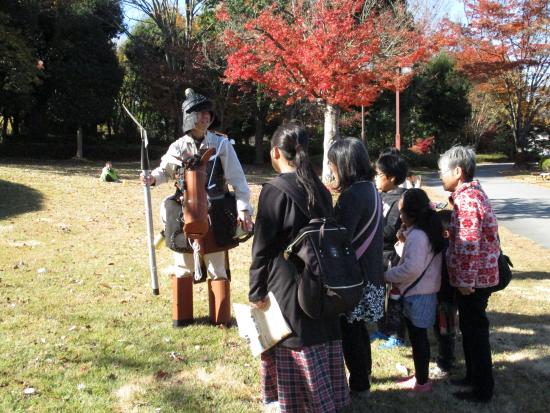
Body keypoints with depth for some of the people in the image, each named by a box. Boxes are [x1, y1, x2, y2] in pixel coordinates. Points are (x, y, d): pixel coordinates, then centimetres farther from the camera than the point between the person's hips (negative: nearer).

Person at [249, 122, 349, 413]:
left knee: (293, 346, 4)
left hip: (286, 283, -6)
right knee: (318, 341, 15)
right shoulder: (319, 188, 5)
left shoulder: (275, 190, -15)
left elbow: (262, 246, -14)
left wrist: (256, 291, -6)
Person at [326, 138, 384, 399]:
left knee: (349, 330, 4)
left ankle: (359, 385, 14)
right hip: (369, 271, 9)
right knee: (358, 327, 20)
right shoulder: (370, 189, 8)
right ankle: (363, 375, 32)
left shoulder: (352, 195, -21)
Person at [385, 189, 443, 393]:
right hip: (424, 291, 10)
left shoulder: (417, 235, -22)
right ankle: (421, 375, 29)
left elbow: (412, 268, -27)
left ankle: (422, 382, 12)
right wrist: (405, 238, 6)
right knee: (419, 336, 18)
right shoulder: (427, 229, 9)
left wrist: (388, 275, -16)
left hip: (418, 294, -10)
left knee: (417, 337, 1)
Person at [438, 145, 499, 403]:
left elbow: (468, 245, -24)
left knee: (475, 332, 1)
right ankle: (474, 377, 34)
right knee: (470, 328, 20)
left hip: (474, 278, -10)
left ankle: (482, 391, 13)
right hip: (478, 275, 10)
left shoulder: (467, 199, -21)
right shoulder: (472, 193, 11)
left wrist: (465, 281, -21)